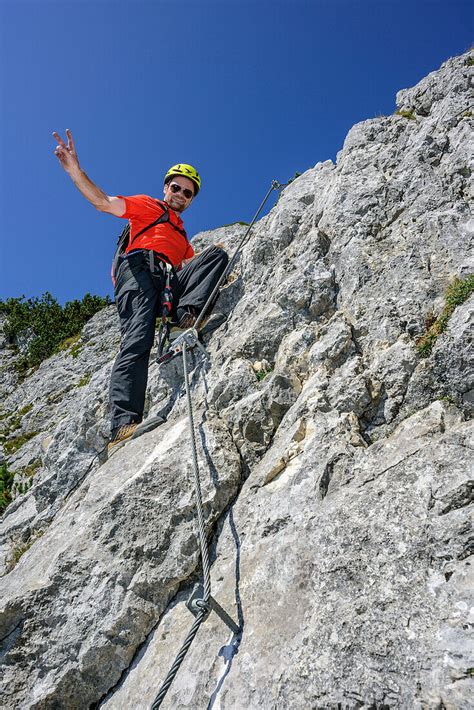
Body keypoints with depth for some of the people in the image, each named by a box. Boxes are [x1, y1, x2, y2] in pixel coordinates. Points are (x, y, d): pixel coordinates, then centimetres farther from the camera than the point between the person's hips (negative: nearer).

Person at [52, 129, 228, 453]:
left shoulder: (183, 236, 40)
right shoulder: (147, 205, 22)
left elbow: (189, 268, 32)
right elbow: (104, 203, 6)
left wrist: (210, 262, 18)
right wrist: (75, 170, -8)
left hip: (171, 282, 6)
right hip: (139, 267, -5)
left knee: (218, 253, -8)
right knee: (138, 340, -27)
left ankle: (187, 312, -31)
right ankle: (123, 425, -39)